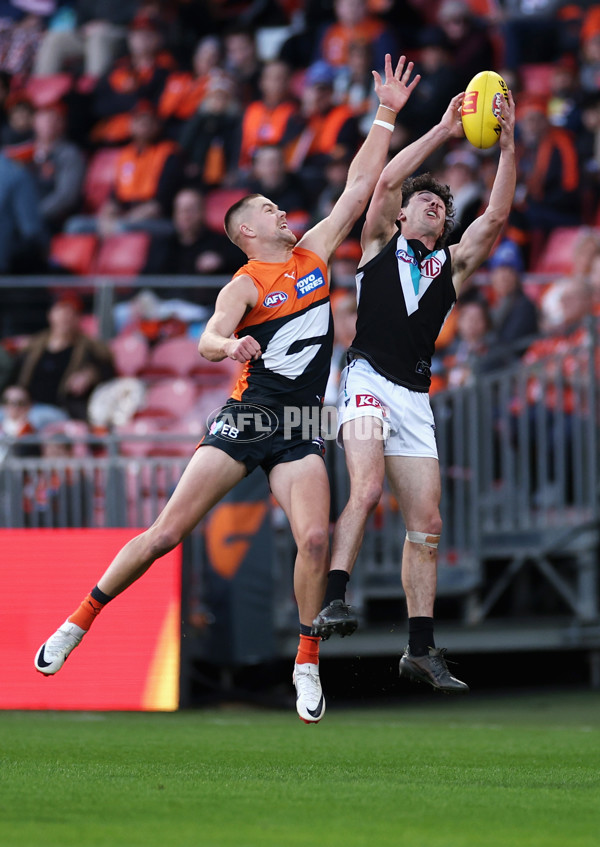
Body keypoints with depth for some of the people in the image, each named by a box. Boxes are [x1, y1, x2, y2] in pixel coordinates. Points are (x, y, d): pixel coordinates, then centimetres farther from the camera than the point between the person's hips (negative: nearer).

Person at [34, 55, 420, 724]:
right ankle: (79, 622, 6)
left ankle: (307, 663, -5)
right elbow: (208, 340, -22)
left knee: (314, 539, -17)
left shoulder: (312, 252, 12)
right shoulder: (244, 285, -4)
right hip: (246, 417, -4)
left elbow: (360, 185, 14)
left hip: (301, 430, 4)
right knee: (167, 531, -6)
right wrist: (228, 344, -45)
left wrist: (387, 115, 10)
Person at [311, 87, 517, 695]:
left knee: (426, 522, 1)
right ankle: (333, 600, -35)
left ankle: (421, 649, 5)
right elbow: (385, 182, -2)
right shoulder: (381, 244, 14)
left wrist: (507, 147, -2)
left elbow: (496, 217, 7)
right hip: (367, 380, -5)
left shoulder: (453, 263, 21)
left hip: (415, 396, 5)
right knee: (367, 487, -29)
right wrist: (442, 131, -2)